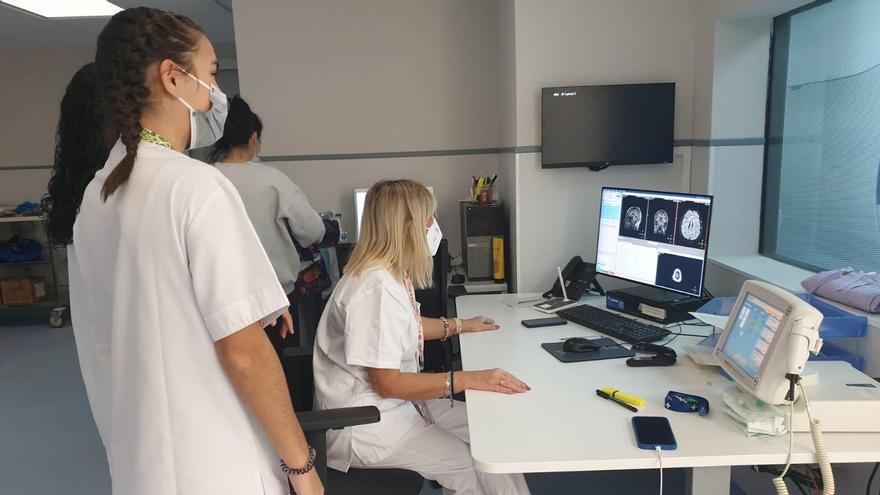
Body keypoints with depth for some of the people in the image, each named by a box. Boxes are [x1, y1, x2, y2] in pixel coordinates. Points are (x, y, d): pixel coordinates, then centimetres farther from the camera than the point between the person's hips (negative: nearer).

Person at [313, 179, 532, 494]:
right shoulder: (376, 288, -27)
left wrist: (459, 326, 24)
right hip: (366, 425, -9)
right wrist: (469, 380, -27)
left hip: (396, 403, 9)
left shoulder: (394, 273, 3)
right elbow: (387, 383, -25)